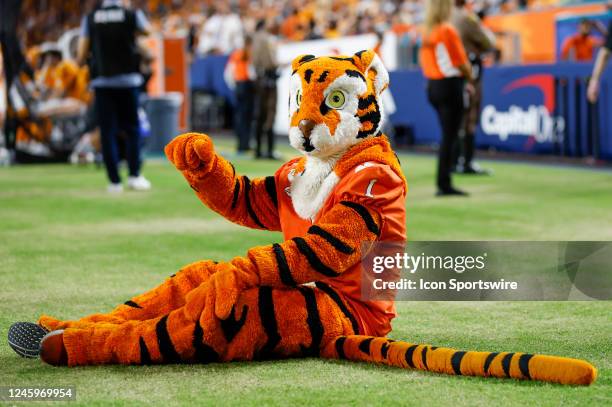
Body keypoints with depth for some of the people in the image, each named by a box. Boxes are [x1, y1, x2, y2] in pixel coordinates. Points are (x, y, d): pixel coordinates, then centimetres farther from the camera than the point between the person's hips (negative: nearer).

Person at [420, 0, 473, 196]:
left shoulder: (427, 32, 9)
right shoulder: (448, 30, -13)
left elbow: (425, 62, 11)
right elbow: (462, 62, -12)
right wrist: (470, 79, 8)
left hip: (432, 85, 7)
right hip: (450, 86, -7)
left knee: (447, 135, 14)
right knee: (449, 137, -4)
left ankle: (443, 183, 14)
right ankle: (444, 184, -4)